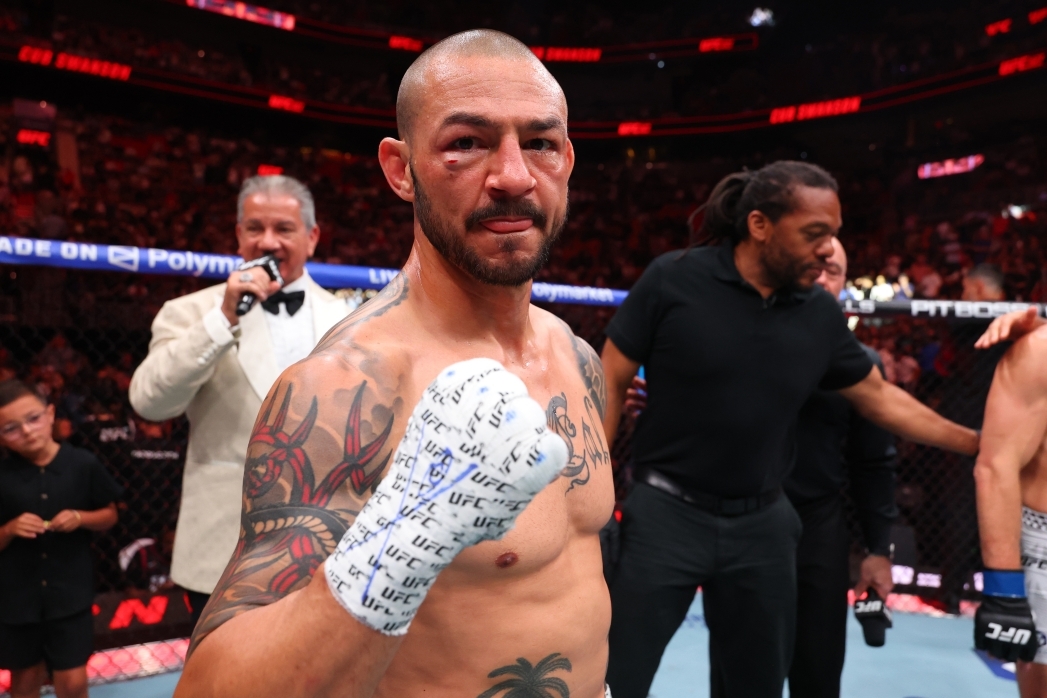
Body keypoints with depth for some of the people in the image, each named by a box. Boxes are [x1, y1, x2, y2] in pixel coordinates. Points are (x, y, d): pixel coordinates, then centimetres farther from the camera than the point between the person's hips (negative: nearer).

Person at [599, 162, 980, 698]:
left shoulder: (821, 314, 0)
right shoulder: (673, 280, -12)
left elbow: (881, 399, 13)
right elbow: (610, 385, -7)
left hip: (763, 526, 4)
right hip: (667, 512, -4)